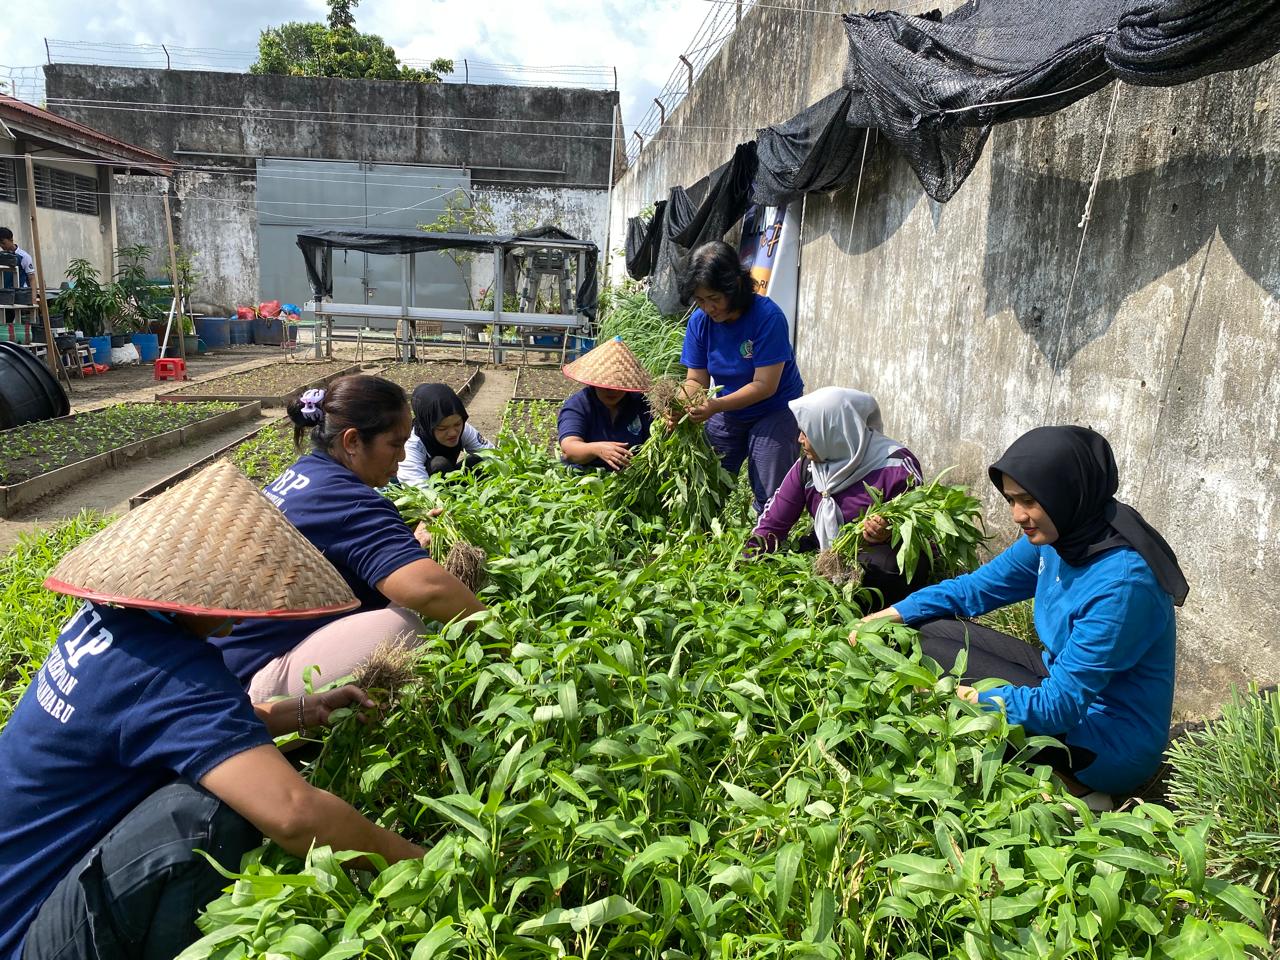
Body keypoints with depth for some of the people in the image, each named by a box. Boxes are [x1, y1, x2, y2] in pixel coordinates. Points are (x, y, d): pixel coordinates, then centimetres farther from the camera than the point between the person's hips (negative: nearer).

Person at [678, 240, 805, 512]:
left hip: (775, 412, -4)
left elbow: (765, 385, -26)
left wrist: (717, 405, -37)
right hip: (727, 415, 5)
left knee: (769, 498, -7)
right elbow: (697, 380, -5)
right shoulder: (700, 321, -9)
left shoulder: (768, 316, -24)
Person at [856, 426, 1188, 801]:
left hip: (1114, 747, -8)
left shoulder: (1121, 582, -29)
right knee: (929, 630, 2)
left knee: (931, 651, -15)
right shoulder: (1055, 538, -6)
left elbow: (1059, 706, -28)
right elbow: (975, 587, 5)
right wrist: (890, 616, -6)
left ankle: (1069, 784, -5)